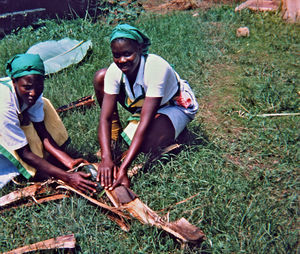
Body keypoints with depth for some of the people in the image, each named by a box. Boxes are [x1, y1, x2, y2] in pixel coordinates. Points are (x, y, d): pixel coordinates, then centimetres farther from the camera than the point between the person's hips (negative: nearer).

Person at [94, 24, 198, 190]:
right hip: (141, 103, 5)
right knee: (100, 77, -13)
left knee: (145, 144, -36)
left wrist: (123, 168, -47)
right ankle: (115, 134, -2)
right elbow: (104, 117, -26)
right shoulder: (115, 71, -22)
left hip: (175, 106, -5)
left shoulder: (156, 68, -38)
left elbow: (145, 124, -41)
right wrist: (106, 158, -42)